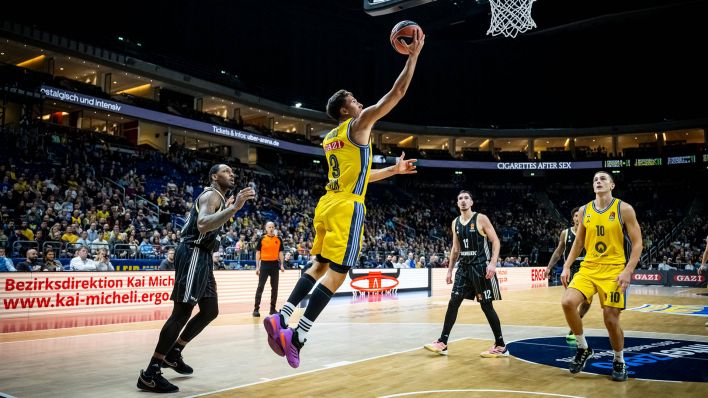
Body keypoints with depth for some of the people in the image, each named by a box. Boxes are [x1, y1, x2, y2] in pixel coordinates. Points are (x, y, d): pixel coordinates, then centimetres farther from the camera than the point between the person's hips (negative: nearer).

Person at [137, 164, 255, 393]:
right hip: (193, 255, -10)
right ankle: (150, 374, -6)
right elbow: (202, 225, -31)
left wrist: (228, 208, 29)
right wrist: (234, 208, -37)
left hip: (202, 257, 10)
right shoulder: (211, 195, -12)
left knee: (210, 311, 14)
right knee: (182, 312, -11)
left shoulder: (220, 198, 19)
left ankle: (173, 353, 26)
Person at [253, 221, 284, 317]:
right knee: (260, 287, -3)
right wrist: (257, 267, -4)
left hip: (275, 264, 3)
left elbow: (280, 253, 11)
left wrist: (281, 265, 1)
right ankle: (256, 309, -1)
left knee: (274, 288, 6)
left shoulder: (278, 240, 7)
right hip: (264, 264, -3)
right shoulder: (262, 239, 1)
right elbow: (258, 253, 2)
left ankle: (273, 309, 14)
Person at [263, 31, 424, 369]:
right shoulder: (359, 124, -2)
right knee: (336, 274, -7)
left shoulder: (330, 138, 22)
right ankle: (297, 337, -11)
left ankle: (281, 318, 9)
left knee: (320, 266, 17)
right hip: (346, 208, -9)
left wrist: (393, 170, 35)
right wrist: (413, 56, 5)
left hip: (327, 204, 9)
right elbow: (397, 93, -4)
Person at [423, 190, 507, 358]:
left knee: (486, 306, -2)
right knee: (453, 303, 1)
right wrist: (450, 270, 14)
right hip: (464, 267, 6)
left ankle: (501, 346, 10)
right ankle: (442, 343, 6)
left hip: (481, 267, -6)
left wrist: (493, 263, -23)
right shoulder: (455, 222, 10)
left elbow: (496, 241, -11)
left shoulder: (481, 219, -8)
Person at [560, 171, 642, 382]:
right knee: (568, 302, -17)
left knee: (611, 319, -3)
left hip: (614, 270, -4)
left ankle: (619, 362, 24)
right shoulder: (584, 210, 7)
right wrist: (566, 266, 6)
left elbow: (637, 243, -7)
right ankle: (583, 348, 5)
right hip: (588, 268, 4)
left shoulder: (624, 209, -5)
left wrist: (628, 271, -18)